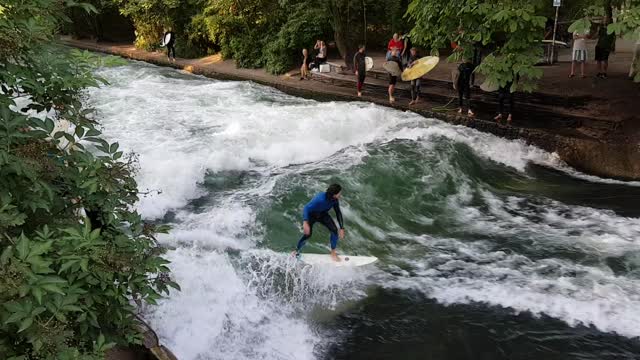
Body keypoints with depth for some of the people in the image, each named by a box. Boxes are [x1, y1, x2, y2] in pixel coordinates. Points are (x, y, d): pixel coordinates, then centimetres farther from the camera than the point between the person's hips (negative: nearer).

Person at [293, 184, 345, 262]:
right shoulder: (320, 199, -41)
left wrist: (342, 228, -8)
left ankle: (333, 253, 5)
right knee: (308, 234, -15)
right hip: (311, 215, -5)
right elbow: (306, 208, -42)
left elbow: (338, 213, -6)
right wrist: (305, 223, -56)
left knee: (334, 230, -12)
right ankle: (296, 251, 12)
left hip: (322, 214, 5)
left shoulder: (335, 200, -21)